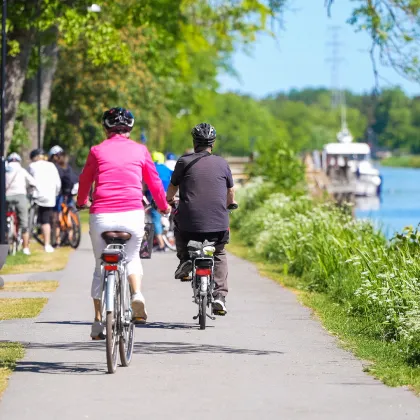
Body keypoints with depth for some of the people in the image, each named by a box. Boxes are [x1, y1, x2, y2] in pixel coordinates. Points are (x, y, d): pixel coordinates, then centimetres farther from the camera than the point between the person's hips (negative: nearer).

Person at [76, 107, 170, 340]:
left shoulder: (97, 151, 8)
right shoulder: (140, 150, 9)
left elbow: (84, 180, 20)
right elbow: (154, 181, 17)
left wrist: (81, 202, 41)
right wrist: (164, 206, 35)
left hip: (101, 215, 0)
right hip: (133, 213, 0)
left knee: (101, 268, 12)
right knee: (132, 257, 22)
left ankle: (98, 324, 11)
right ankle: (137, 295, -6)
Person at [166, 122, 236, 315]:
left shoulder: (184, 161, 3)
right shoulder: (222, 163, 9)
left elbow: (172, 187, 15)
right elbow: (231, 193, 23)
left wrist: (169, 200, 37)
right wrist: (230, 205, 45)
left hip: (190, 222, -1)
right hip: (218, 224, 1)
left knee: (178, 222, 33)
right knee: (219, 255, 24)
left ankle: (184, 260, 13)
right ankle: (220, 295, 8)